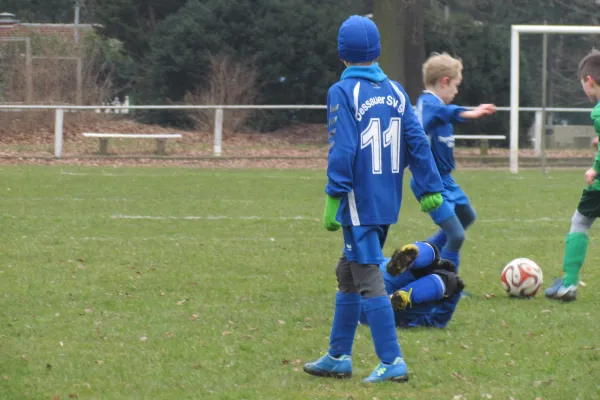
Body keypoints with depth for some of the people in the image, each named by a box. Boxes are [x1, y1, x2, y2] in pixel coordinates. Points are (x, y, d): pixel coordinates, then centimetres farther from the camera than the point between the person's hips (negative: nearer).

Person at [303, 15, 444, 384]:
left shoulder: (343, 93, -10)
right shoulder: (395, 91, 7)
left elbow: (342, 149, -16)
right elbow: (417, 141, 4)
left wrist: (334, 198, -14)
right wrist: (430, 188, 6)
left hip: (359, 202, -7)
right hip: (388, 201, 7)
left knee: (369, 280, -3)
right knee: (348, 273, 18)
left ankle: (392, 363, -7)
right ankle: (339, 357, 24)